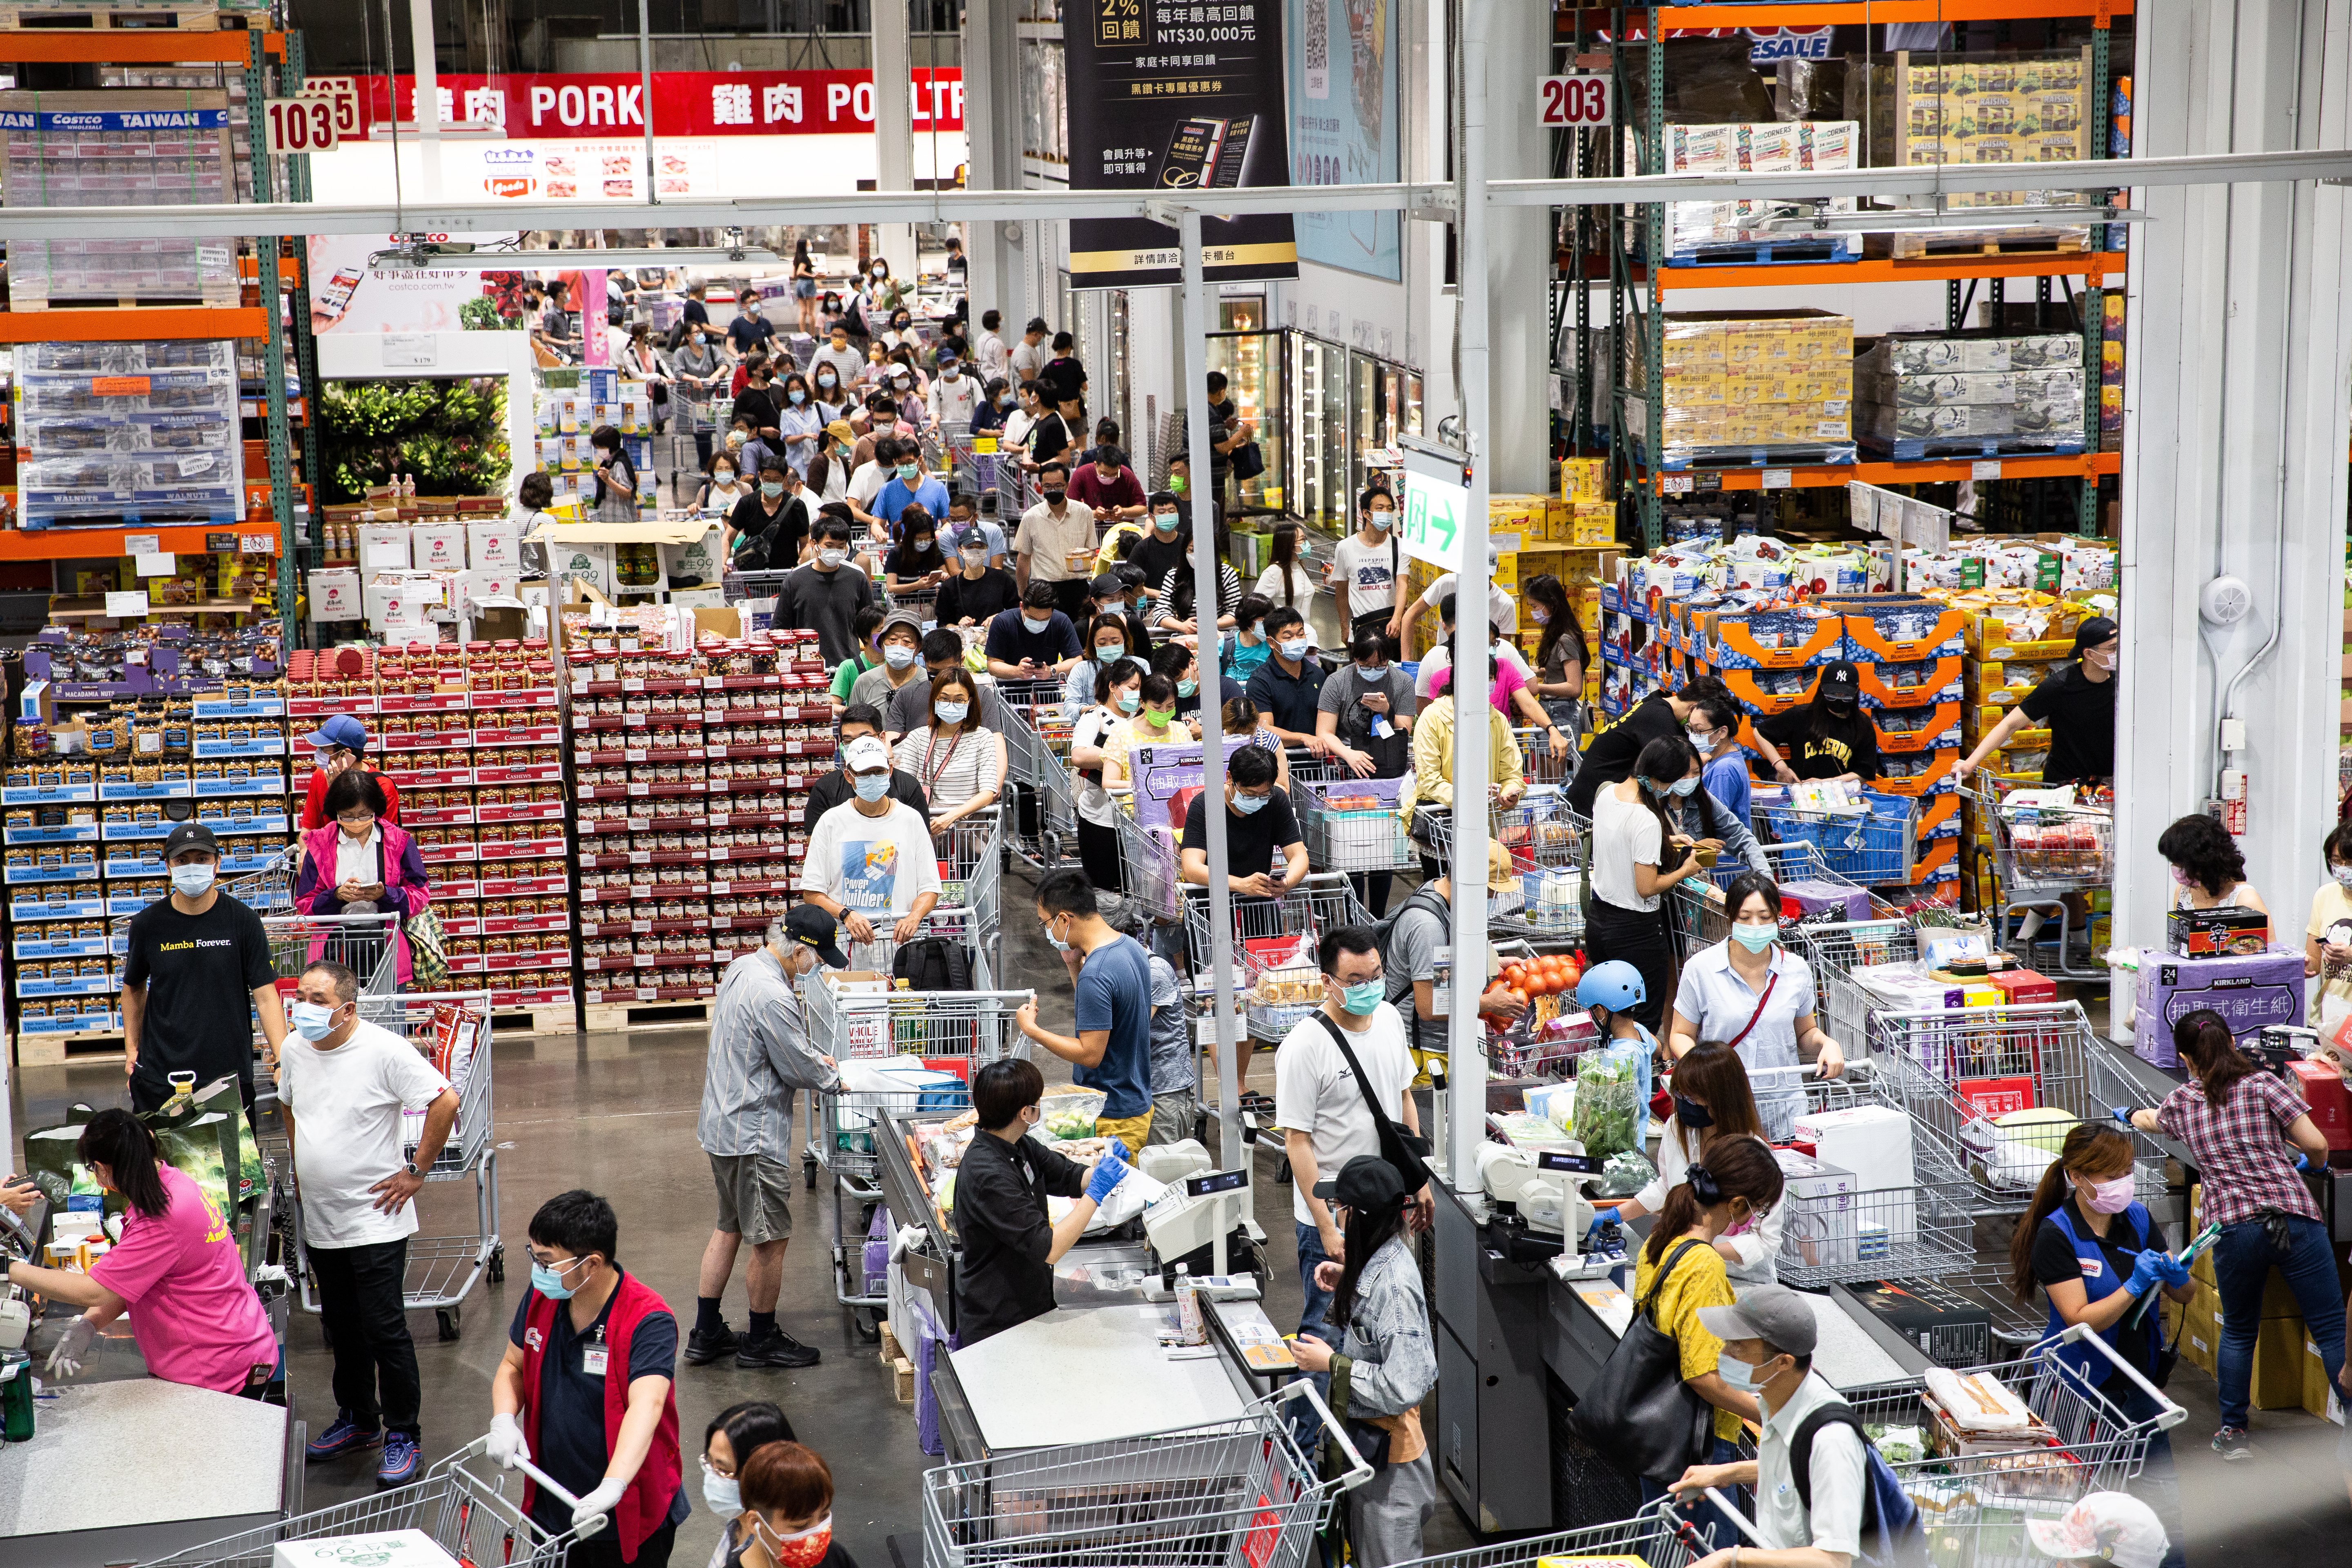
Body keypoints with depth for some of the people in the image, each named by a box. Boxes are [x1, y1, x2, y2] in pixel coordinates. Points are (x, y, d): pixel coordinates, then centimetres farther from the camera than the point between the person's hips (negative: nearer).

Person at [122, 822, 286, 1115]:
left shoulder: (243, 921, -3)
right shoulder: (148, 924, 2)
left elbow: (266, 995, -5)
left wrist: (283, 1059, -14)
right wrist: (131, 1048, 13)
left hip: (230, 1077, -1)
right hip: (160, 1077, 1)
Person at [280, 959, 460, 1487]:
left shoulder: (384, 1051, -17)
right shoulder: (295, 1049, 4)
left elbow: (446, 1101, -19)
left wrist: (415, 1171, -14)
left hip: (374, 1221, -7)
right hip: (319, 1220, 7)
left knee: (385, 1330, -4)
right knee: (342, 1327, 18)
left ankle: (402, 1435, 8)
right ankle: (357, 1421, 33)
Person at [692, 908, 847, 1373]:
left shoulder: (743, 967, 5)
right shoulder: (772, 996, -26)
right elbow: (801, 1070, -16)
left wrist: (816, 1056, 9)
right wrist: (834, 1079, 2)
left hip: (723, 1124, 10)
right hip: (754, 1134, -10)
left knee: (729, 1226, 20)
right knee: (771, 1239, 5)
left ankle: (706, 1334, 26)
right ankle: (762, 1340, 18)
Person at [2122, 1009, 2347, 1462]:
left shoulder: (2180, 1103, 13)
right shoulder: (2262, 1084, 2)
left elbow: (2152, 1122, 38)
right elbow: (2316, 1144, -3)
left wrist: (2131, 1116, 62)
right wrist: (2312, 1163, 21)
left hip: (2233, 1229, 2)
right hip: (2294, 1218, -2)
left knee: (2239, 1330, 21)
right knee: (2331, 1329, 1)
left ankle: (2232, 1431, 25)